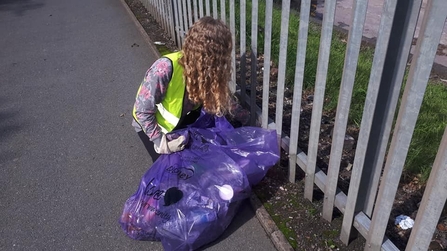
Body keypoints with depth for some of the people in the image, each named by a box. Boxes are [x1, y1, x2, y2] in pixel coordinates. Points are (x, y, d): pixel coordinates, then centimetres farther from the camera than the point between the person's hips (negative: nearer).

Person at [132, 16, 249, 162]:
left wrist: (246, 119, 4)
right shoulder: (165, 68, -39)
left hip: (182, 119, 5)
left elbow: (224, 100, -3)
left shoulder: (209, 70, -19)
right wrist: (161, 142, -30)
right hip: (151, 124, -5)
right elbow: (142, 110, -31)